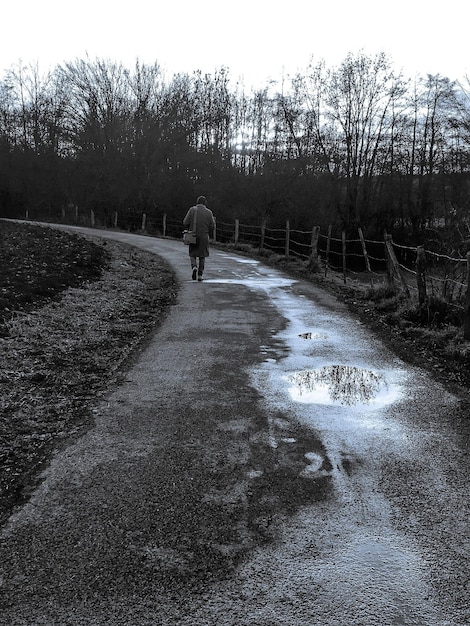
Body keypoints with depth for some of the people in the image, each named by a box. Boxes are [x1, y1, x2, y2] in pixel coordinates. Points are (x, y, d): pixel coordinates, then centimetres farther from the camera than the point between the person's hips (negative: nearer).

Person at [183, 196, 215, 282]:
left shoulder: (192, 210, -3)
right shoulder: (208, 212, -2)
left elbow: (185, 222, -7)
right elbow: (212, 226, -4)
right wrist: (211, 235, 14)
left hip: (193, 237, 0)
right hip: (204, 237, 0)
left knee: (192, 255, 13)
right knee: (202, 256, 12)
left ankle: (194, 267, -15)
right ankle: (200, 275, 8)